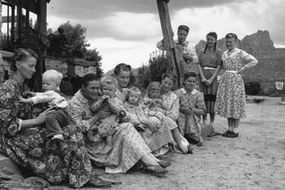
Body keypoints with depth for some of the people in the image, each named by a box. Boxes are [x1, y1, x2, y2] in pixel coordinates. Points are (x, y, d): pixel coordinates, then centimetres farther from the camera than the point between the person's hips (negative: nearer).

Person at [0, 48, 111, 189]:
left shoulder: (22, 87, 15)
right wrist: (37, 120, -17)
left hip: (26, 133, 9)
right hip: (13, 140, -9)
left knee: (70, 131, -9)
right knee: (69, 135, -18)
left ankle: (84, 176, -12)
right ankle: (82, 177, -8)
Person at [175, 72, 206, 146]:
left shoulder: (198, 94, 5)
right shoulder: (178, 93, 1)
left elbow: (202, 111, 2)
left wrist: (193, 110, -16)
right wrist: (182, 109, -22)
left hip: (193, 120, 2)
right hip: (180, 118, -2)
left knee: (198, 141, -7)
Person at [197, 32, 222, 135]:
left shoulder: (219, 51, 4)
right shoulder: (202, 51, 14)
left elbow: (219, 67, -3)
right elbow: (199, 65, 6)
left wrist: (211, 79, -13)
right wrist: (203, 78, -8)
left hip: (213, 77, -3)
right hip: (202, 77, 3)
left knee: (212, 101, -6)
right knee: (203, 100, 2)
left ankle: (211, 126, -1)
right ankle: (204, 124, 10)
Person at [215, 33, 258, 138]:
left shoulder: (240, 53, -5)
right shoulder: (224, 53, 14)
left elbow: (254, 61, -13)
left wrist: (242, 69, -13)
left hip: (236, 79, -6)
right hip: (225, 79, 6)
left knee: (235, 105, -2)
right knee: (226, 104, 8)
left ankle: (235, 130, 5)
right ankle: (230, 129, 17)